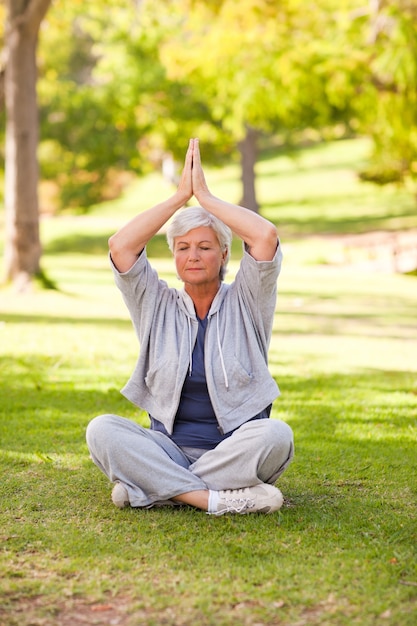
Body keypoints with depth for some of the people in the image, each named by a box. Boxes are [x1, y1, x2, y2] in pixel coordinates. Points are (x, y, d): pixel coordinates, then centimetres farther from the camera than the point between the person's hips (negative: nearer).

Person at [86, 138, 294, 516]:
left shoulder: (244, 303, 5)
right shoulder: (157, 306, 10)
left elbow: (266, 236, -12)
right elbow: (121, 247, -5)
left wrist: (205, 196, -3)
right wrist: (181, 196, -2)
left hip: (237, 453, -1)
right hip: (169, 452, 1)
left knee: (275, 434, -34)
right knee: (102, 429, -26)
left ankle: (153, 491, -26)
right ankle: (219, 500, -33)